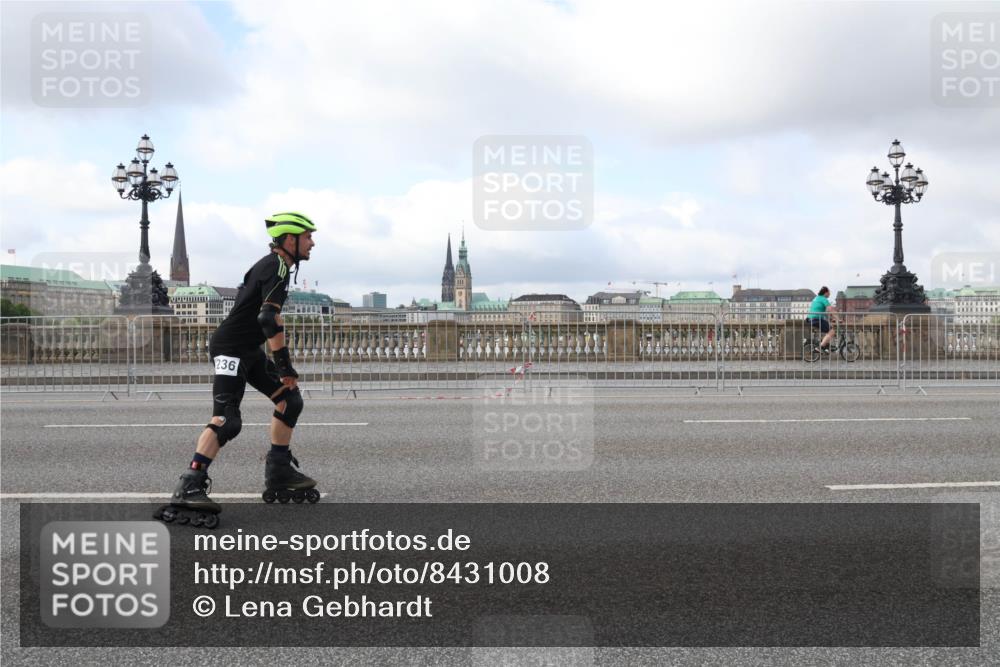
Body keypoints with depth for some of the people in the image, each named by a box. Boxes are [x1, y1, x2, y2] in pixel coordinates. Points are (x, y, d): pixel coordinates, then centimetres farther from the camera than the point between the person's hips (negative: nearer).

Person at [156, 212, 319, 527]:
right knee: (227, 420, -20)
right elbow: (269, 318, -27)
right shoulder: (277, 268, -16)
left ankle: (279, 472, 16)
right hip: (230, 349, -10)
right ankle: (190, 486, -20)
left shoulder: (270, 265, 15)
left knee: (290, 400, 9)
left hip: (248, 350, 10)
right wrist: (286, 366, -24)